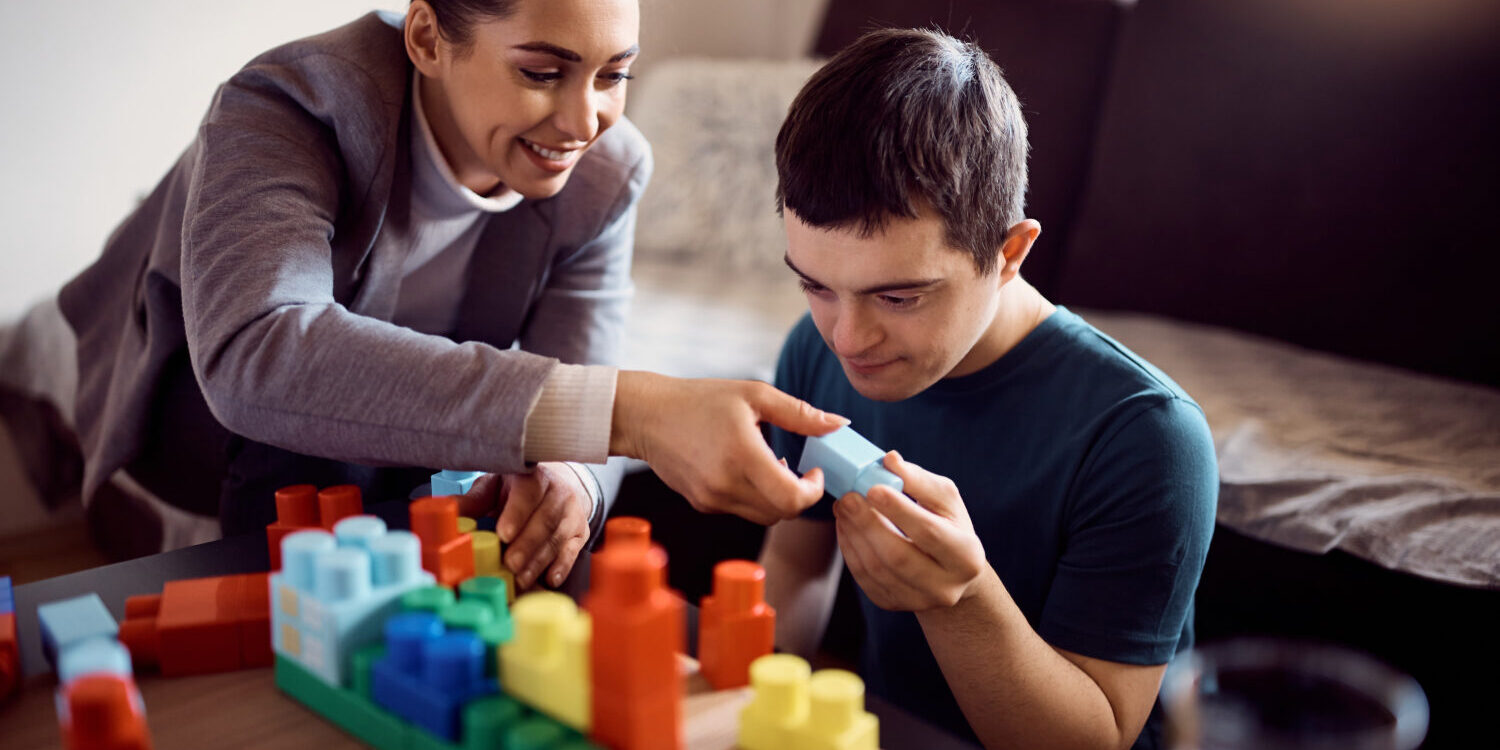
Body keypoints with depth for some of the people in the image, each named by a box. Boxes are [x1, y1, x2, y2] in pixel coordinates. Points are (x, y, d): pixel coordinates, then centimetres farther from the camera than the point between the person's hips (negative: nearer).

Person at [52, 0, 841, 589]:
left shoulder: (609, 171, -19)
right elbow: (253, 356, -54)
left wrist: (563, 476, -50)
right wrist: (621, 410, -63)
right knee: (301, 432, -33)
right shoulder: (289, 104, -35)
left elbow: (562, 399, -22)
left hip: (389, 462, 5)